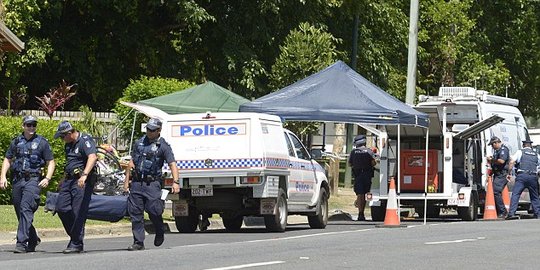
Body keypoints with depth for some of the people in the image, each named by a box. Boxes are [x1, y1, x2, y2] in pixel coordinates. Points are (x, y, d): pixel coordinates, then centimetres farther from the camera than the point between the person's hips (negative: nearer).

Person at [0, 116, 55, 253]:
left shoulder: (42, 142, 4)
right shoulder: (16, 142, 13)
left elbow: (51, 162, 5)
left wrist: (47, 178, -9)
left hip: (33, 180, -5)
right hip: (17, 180, 5)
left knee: (26, 209, -20)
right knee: (20, 212, 8)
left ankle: (21, 242, -25)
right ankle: (33, 240, 25)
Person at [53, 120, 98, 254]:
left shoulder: (85, 140, -11)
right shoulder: (69, 145, 18)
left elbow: (92, 157, -28)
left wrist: (84, 175, -40)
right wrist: (63, 182, 33)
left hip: (82, 182, -9)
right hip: (69, 180, 9)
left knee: (78, 213, -9)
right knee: (61, 208, 0)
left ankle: (76, 244, -4)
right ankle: (75, 235, 13)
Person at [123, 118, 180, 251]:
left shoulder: (163, 146, -1)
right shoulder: (139, 143, 14)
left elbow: (172, 164, -10)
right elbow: (132, 163, 20)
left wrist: (175, 182, -24)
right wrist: (126, 180, 16)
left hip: (152, 184, -4)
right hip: (137, 182, 5)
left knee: (153, 210, -10)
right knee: (135, 212, 0)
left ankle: (160, 232, 21)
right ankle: (138, 242, 5)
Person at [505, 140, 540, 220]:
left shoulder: (520, 152, 8)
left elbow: (511, 162, -3)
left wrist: (509, 173, 2)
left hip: (522, 176, -3)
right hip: (533, 177, 3)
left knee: (515, 195, -8)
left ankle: (511, 213, -20)